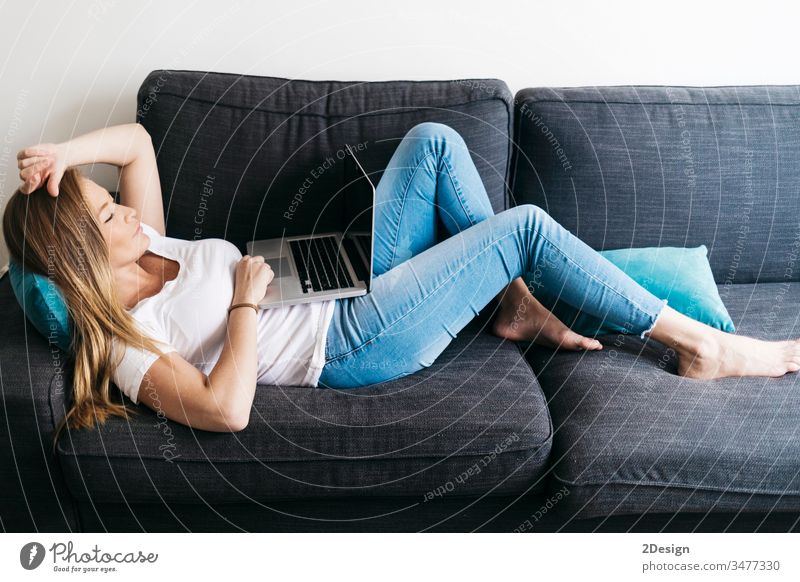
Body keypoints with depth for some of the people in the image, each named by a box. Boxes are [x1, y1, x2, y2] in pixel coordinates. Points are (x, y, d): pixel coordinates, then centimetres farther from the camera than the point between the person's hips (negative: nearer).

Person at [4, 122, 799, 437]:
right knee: (526, 225, -16)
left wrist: (65, 153, -5)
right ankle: (699, 345, 1)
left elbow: (137, 138, 13)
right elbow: (225, 409, -33)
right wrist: (246, 299, -22)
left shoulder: (140, 248, 8)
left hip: (349, 280, 9)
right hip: (351, 343, -9)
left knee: (434, 141, 2)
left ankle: (515, 304, 7)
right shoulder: (126, 342, -16)